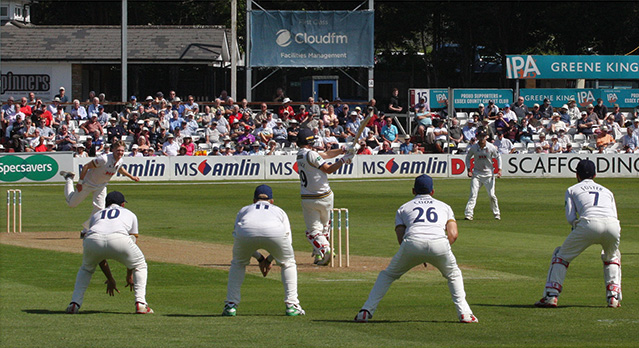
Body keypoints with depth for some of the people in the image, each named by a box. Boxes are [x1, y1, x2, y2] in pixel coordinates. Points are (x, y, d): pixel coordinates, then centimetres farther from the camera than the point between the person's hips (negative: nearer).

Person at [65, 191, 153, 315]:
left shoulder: (96, 215, 39)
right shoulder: (129, 214, 36)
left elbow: (99, 256, 40)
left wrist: (110, 278, 45)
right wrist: (129, 275, 47)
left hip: (92, 240, 2)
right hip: (118, 239, -2)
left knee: (86, 269, 33)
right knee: (140, 266, 24)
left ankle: (74, 303, 16)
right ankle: (140, 303, 8)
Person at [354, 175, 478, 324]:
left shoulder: (403, 208, 30)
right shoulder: (444, 206, 31)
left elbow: (401, 238, 15)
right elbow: (453, 234, 15)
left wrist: (418, 255, 26)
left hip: (412, 243, 0)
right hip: (440, 243, 0)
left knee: (387, 275, 21)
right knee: (454, 275, 28)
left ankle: (366, 311, 11)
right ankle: (464, 313, 16)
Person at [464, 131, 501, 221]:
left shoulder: (491, 147, -7)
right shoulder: (473, 148, -5)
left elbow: (498, 157, 5)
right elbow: (468, 157, 10)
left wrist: (499, 169, -5)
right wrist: (469, 170, -1)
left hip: (488, 174, 0)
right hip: (476, 174, 0)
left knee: (492, 195, 0)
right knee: (473, 194, -9)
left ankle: (496, 213, 17)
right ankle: (468, 214, -11)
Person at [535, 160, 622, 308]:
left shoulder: (572, 189, 26)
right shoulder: (607, 191, 35)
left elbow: (570, 218, 13)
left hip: (589, 224, -3)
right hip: (613, 226, 3)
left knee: (561, 255, 16)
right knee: (612, 256, 33)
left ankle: (551, 296, 4)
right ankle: (614, 296, 18)